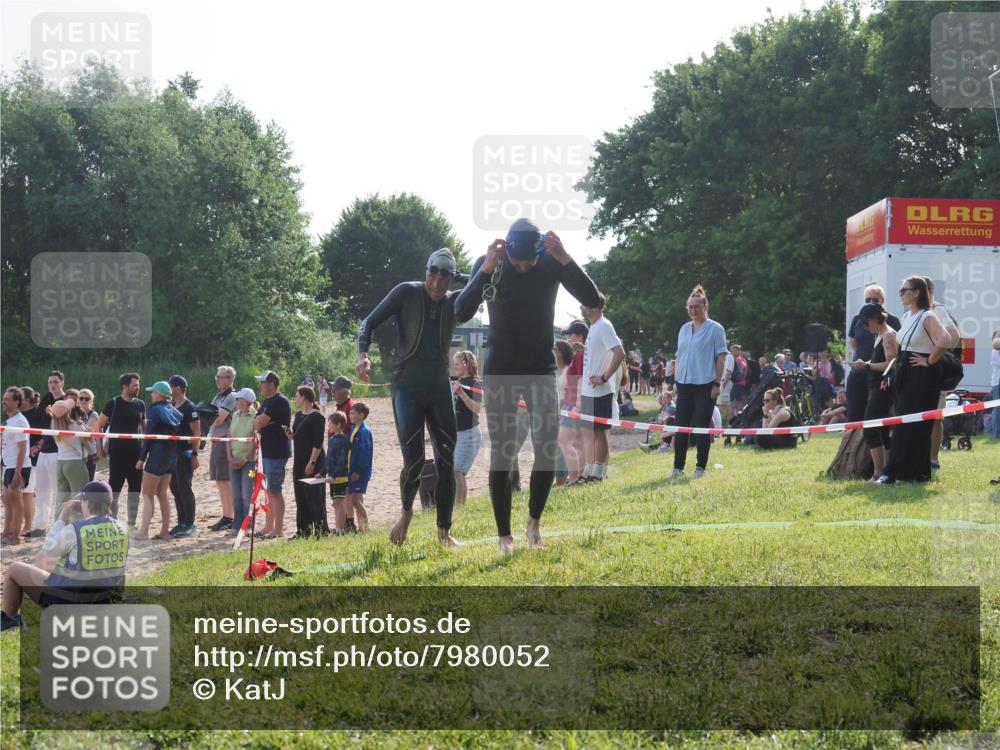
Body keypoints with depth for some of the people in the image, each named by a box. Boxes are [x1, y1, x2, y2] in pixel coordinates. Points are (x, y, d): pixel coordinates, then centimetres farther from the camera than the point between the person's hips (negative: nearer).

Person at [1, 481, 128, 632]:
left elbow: (48, 550, -7)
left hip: (68, 599, -7)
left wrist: (62, 518, -2)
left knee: (13, 570, 14)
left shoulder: (75, 529, -26)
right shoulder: (120, 528, -7)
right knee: (42, 559, 30)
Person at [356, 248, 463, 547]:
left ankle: (444, 531, 9)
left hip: (439, 387, 3)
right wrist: (363, 354, -23)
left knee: (447, 461, -1)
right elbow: (370, 322, -7)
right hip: (407, 387, -3)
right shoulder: (406, 293, -7)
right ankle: (406, 512, 21)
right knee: (414, 461, -9)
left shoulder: (454, 301, 3)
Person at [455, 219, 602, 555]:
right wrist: (487, 269, -36)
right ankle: (504, 536, 10)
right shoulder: (488, 264, -14)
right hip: (500, 372, 0)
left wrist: (566, 259, -32)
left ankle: (535, 520, 8)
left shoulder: (552, 263, -12)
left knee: (547, 448, -14)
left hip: (541, 369, 0)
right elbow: (461, 312, -25)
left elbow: (593, 300, -22)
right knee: (501, 454, 0)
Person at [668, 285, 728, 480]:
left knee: (702, 427, -1)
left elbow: (721, 358, -6)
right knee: (681, 427, 4)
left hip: (705, 385, -5)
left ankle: (701, 467, 8)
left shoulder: (715, 329, -4)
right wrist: (676, 380, 12)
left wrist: (717, 383, -12)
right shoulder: (684, 329, 13)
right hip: (684, 384, 5)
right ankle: (678, 467, 9)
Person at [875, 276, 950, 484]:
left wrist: (929, 361, -19)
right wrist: (898, 365, 15)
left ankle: (892, 473, -10)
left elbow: (945, 340, -29)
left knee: (914, 425, -7)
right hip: (905, 374, 9)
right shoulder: (906, 318, 13)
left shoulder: (927, 317, -13)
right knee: (903, 423, 7)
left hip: (922, 375, -9)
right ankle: (917, 472, 12)